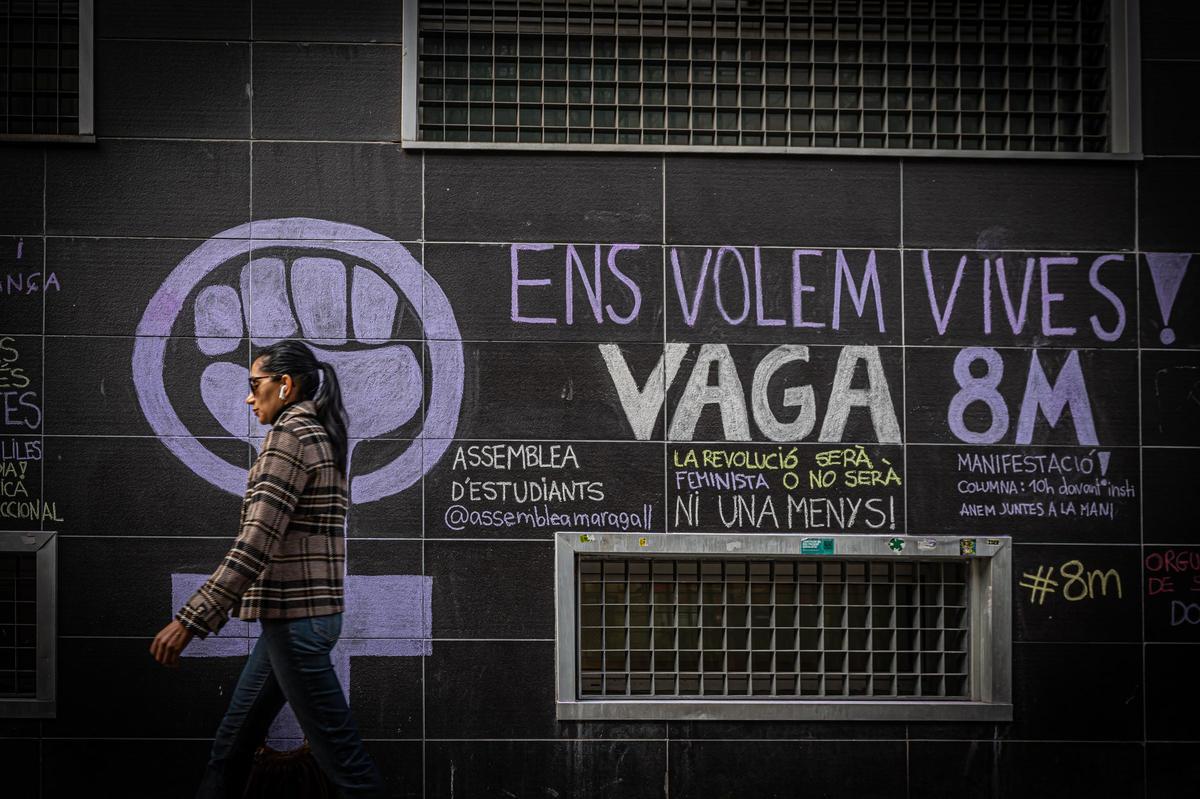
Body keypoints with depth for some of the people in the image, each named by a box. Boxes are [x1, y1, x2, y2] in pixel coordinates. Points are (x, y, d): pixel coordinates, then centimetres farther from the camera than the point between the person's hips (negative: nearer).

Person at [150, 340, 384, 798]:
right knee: (232, 742, 15)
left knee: (338, 752, -6)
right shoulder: (321, 436, 17)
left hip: (296, 618, -10)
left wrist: (189, 621, -23)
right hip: (302, 612, 10)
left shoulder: (291, 434, -12)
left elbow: (257, 543, -21)